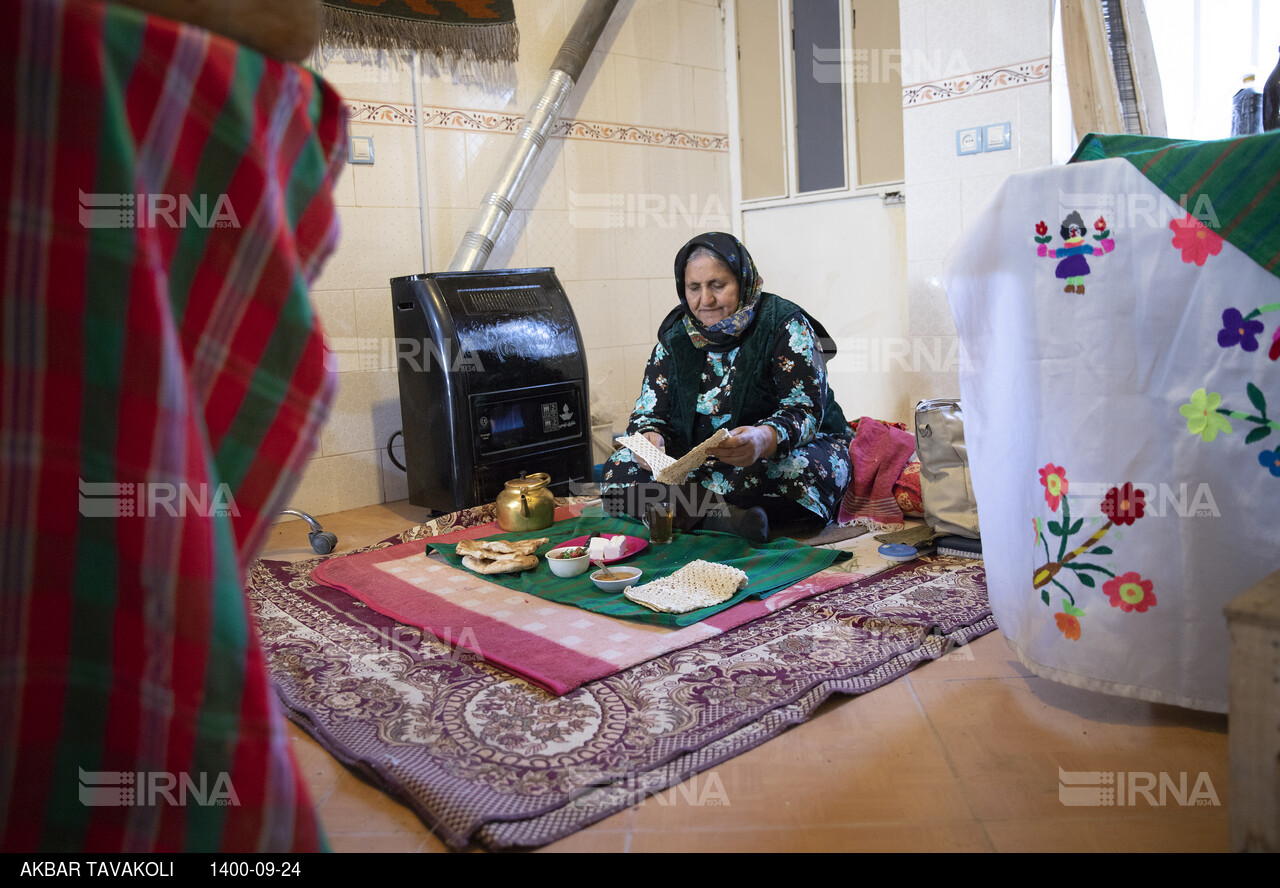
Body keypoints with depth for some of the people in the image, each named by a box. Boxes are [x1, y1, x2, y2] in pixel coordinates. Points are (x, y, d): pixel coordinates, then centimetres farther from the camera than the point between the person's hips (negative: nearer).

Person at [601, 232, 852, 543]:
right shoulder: (675, 335, 3)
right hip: (699, 456, 4)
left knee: (800, 470, -39)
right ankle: (720, 516, -35)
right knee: (620, 469, -19)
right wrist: (649, 436, -26)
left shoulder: (783, 324, -10)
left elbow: (806, 411, -20)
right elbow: (650, 410, 1)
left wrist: (764, 440, -43)